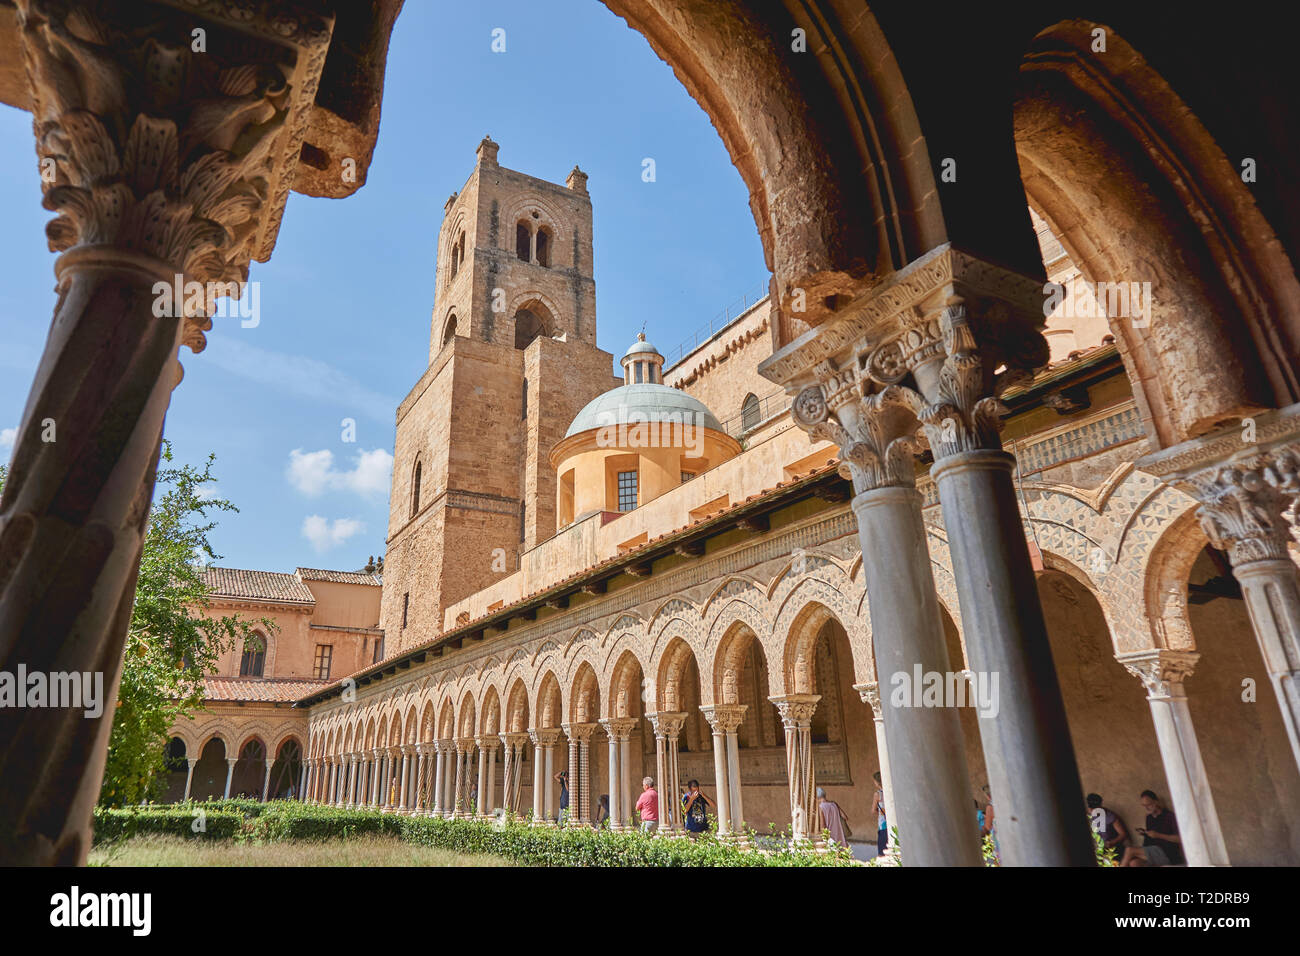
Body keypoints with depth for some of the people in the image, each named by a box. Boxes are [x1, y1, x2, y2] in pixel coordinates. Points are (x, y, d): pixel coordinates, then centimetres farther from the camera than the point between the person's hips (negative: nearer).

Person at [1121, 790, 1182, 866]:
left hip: (1167, 854, -6)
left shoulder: (1169, 816, -4)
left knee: (1129, 850, -24)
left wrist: (1158, 835, -17)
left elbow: (1180, 838, -11)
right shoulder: (1149, 817, 17)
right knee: (1134, 863, -28)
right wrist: (1144, 834, 5)